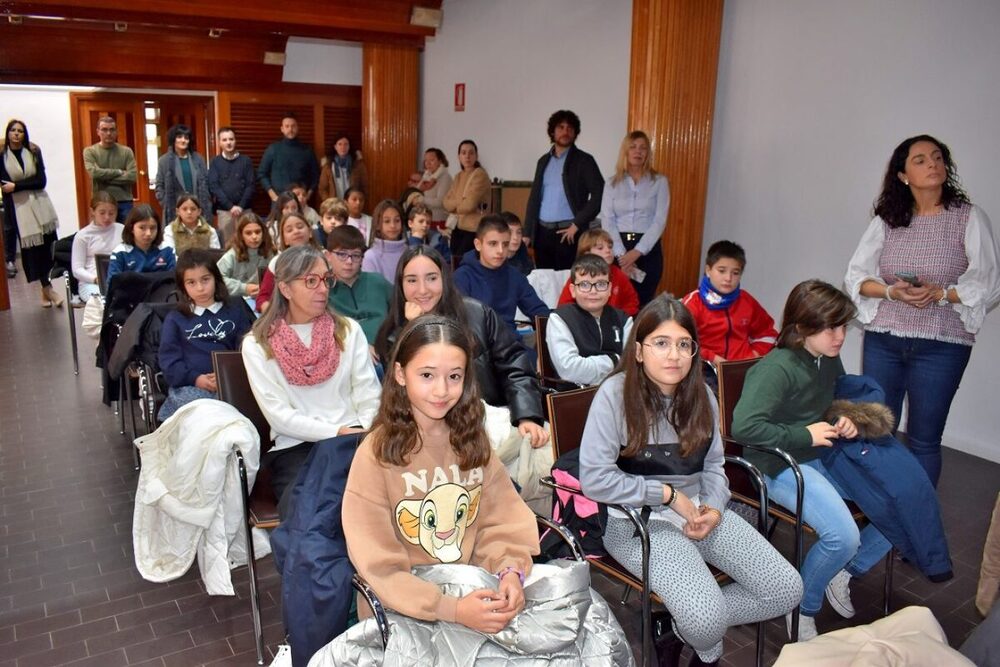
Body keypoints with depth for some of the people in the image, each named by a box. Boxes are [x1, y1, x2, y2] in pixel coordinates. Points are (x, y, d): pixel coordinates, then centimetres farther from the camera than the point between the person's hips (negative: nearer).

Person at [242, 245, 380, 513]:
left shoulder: (348, 330, 13)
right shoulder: (257, 344, 6)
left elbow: (369, 394, 7)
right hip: (294, 447, -2)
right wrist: (338, 432, -11)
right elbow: (279, 415, -2)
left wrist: (362, 434, -11)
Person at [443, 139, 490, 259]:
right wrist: (461, 202, -12)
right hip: (457, 228, 7)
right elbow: (446, 202, 6)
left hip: (474, 229, -7)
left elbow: (469, 205, -19)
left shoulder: (480, 174, -10)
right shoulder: (458, 176, 13)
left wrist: (454, 205, 0)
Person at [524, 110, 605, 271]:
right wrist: (527, 233, 8)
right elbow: (534, 198, 15)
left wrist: (577, 224, -12)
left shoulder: (584, 160, 0)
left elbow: (599, 195, -8)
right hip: (542, 232, 5)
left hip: (568, 232, -5)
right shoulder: (544, 161, 15)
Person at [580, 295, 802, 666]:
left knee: (787, 589, -3)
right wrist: (668, 493, -15)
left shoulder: (701, 394, 5)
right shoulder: (615, 394, -16)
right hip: (639, 519, -6)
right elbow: (594, 479, -20)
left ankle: (681, 626, 14)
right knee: (705, 618, -25)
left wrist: (714, 507, -9)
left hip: (698, 509, 7)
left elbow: (713, 464, 12)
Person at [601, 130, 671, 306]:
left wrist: (636, 252, -14)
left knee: (642, 303, 2)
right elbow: (607, 221, 0)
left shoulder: (659, 182, 3)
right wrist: (621, 254, -13)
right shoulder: (612, 183, 7)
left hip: (648, 250, -1)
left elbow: (660, 221, -5)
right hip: (618, 250, 1)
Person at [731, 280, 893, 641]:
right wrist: (804, 434, -23)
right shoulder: (777, 368, -21)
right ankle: (804, 607, 2)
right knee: (843, 536, -27)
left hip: (823, 456, 9)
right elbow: (744, 426, -31)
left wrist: (846, 421, 3)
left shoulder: (830, 361, 5)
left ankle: (845, 572, 17)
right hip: (780, 465, -9)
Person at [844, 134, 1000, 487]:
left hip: (941, 345, -2)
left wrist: (940, 293, -20)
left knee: (924, 440, 6)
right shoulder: (886, 220, 5)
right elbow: (855, 276, 1)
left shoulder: (969, 217, -1)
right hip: (882, 341, 3)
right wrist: (892, 291, -17)